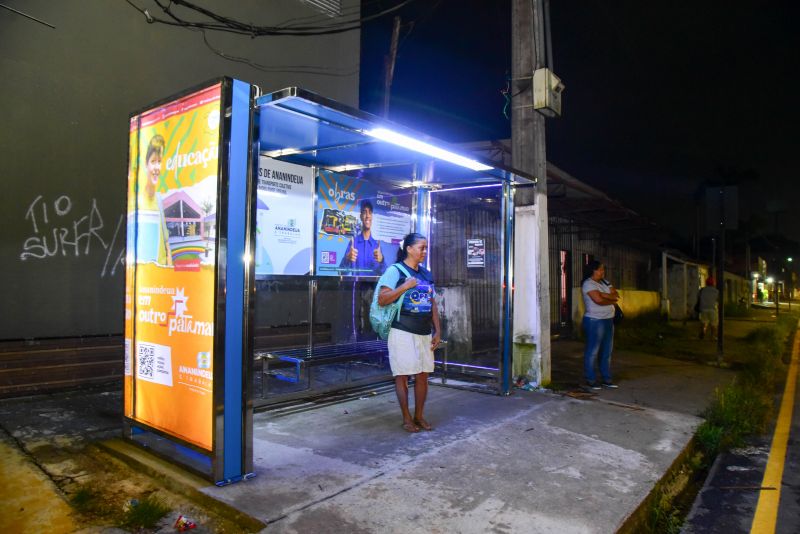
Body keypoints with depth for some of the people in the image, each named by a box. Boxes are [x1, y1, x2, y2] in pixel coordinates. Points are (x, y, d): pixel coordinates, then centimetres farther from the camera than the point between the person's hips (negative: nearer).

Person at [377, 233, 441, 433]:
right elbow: (382, 299, -14)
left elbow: (433, 305, 15)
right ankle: (406, 418, 14)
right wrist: (405, 286, -19)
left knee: (422, 376, 10)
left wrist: (438, 331, 10)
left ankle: (419, 416, 23)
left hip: (424, 333, 6)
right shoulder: (395, 270, -7)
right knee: (402, 375, 2)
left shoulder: (426, 274, 12)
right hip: (402, 332, -6)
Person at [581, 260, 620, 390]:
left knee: (607, 351, 12)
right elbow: (598, 300, -22)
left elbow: (616, 295, 2)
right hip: (595, 321, -8)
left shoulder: (605, 282, 14)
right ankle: (590, 380, 5)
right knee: (592, 352, -2)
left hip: (608, 320, 8)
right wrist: (612, 300, -5)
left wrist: (603, 295, -14)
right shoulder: (588, 284, -11)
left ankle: (606, 379, 20)